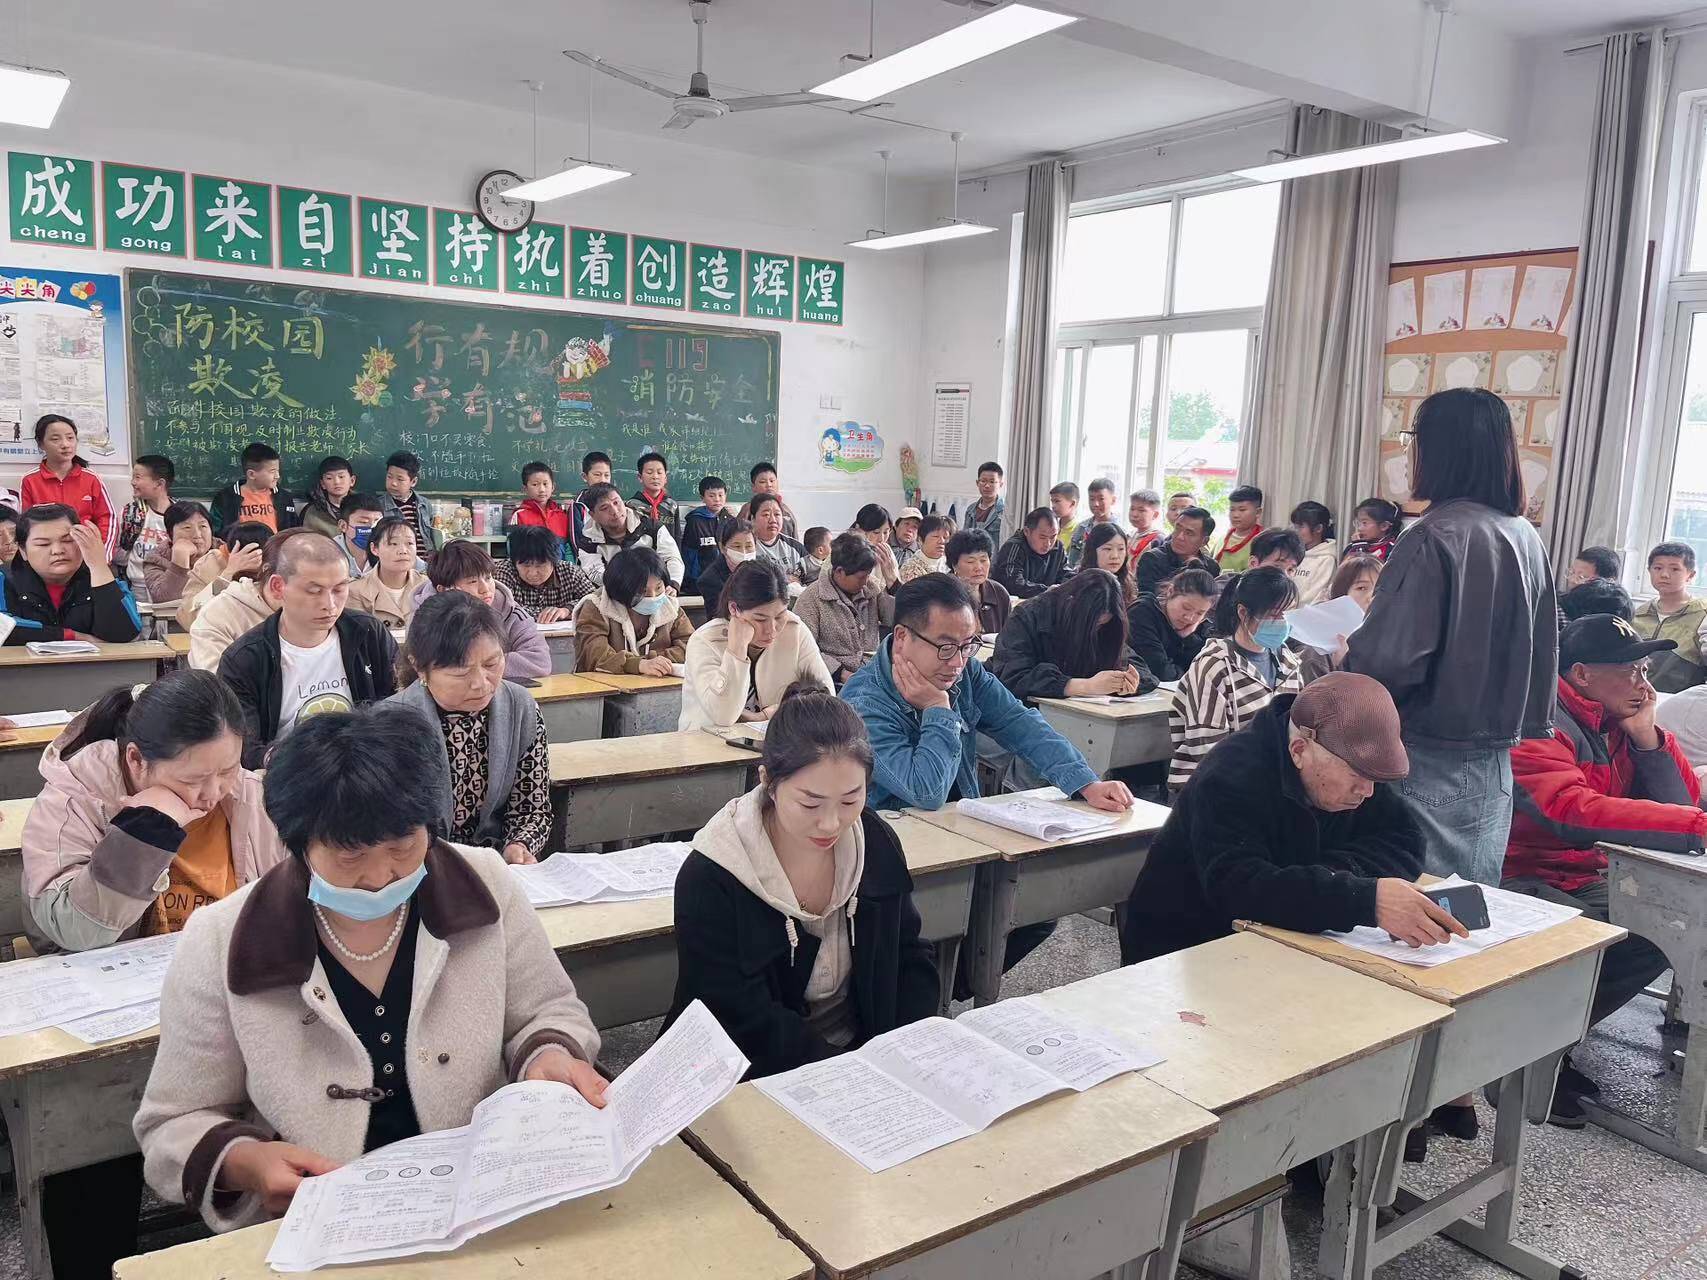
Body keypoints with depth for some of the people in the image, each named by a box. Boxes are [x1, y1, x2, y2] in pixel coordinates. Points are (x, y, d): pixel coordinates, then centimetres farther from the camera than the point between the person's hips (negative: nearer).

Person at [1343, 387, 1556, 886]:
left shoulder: (1433, 539, -18)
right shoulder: (1526, 539, 6)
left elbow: (1389, 662, -23)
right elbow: (1542, 650, 14)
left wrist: (1346, 659, -4)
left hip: (1429, 764, -8)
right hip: (1494, 765, 8)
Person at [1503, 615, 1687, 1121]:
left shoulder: (1617, 724, 8)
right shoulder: (1541, 724, -19)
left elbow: (1682, 802, 7)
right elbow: (1575, 812, -36)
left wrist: (1647, 737, -8)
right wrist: (1697, 826, -37)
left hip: (1581, 882, 9)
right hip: (1518, 879, -9)